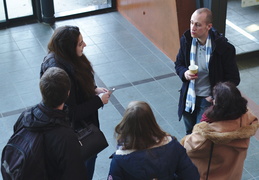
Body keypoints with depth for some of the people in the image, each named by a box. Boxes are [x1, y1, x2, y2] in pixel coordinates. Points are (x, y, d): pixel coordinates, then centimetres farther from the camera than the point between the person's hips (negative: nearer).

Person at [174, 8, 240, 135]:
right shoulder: (186, 40, -11)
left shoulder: (224, 48, -23)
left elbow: (233, 79, -13)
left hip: (208, 99, -4)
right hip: (189, 97, 5)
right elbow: (178, 64, 6)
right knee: (189, 133, 23)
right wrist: (184, 73, -16)